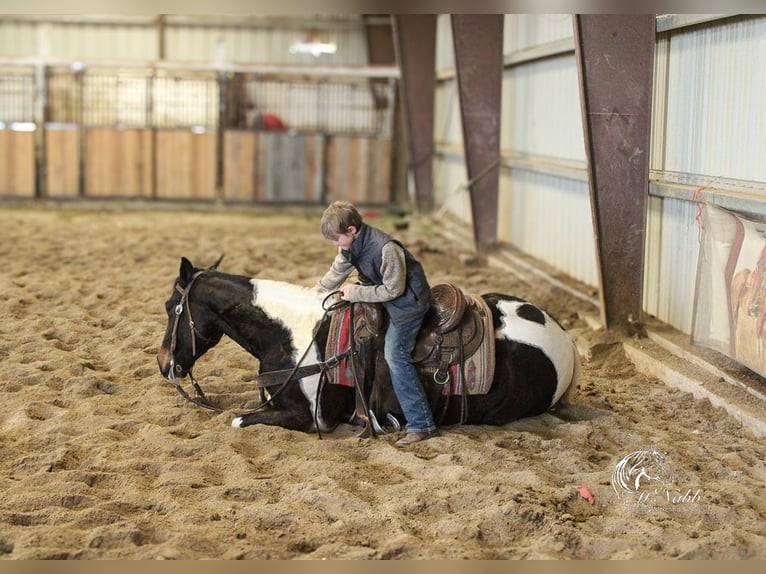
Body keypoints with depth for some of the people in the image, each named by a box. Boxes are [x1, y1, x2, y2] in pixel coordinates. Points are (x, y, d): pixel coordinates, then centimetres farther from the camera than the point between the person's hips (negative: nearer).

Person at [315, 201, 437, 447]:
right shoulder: (352, 245, -4)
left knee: (395, 355, -16)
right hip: (384, 295, 10)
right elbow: (337, 273, 13)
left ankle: (421, 425, -16)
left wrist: (356, 293, -22)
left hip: (407, 301, -10)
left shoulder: (386, 248, -31)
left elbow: (393, 289, -25)